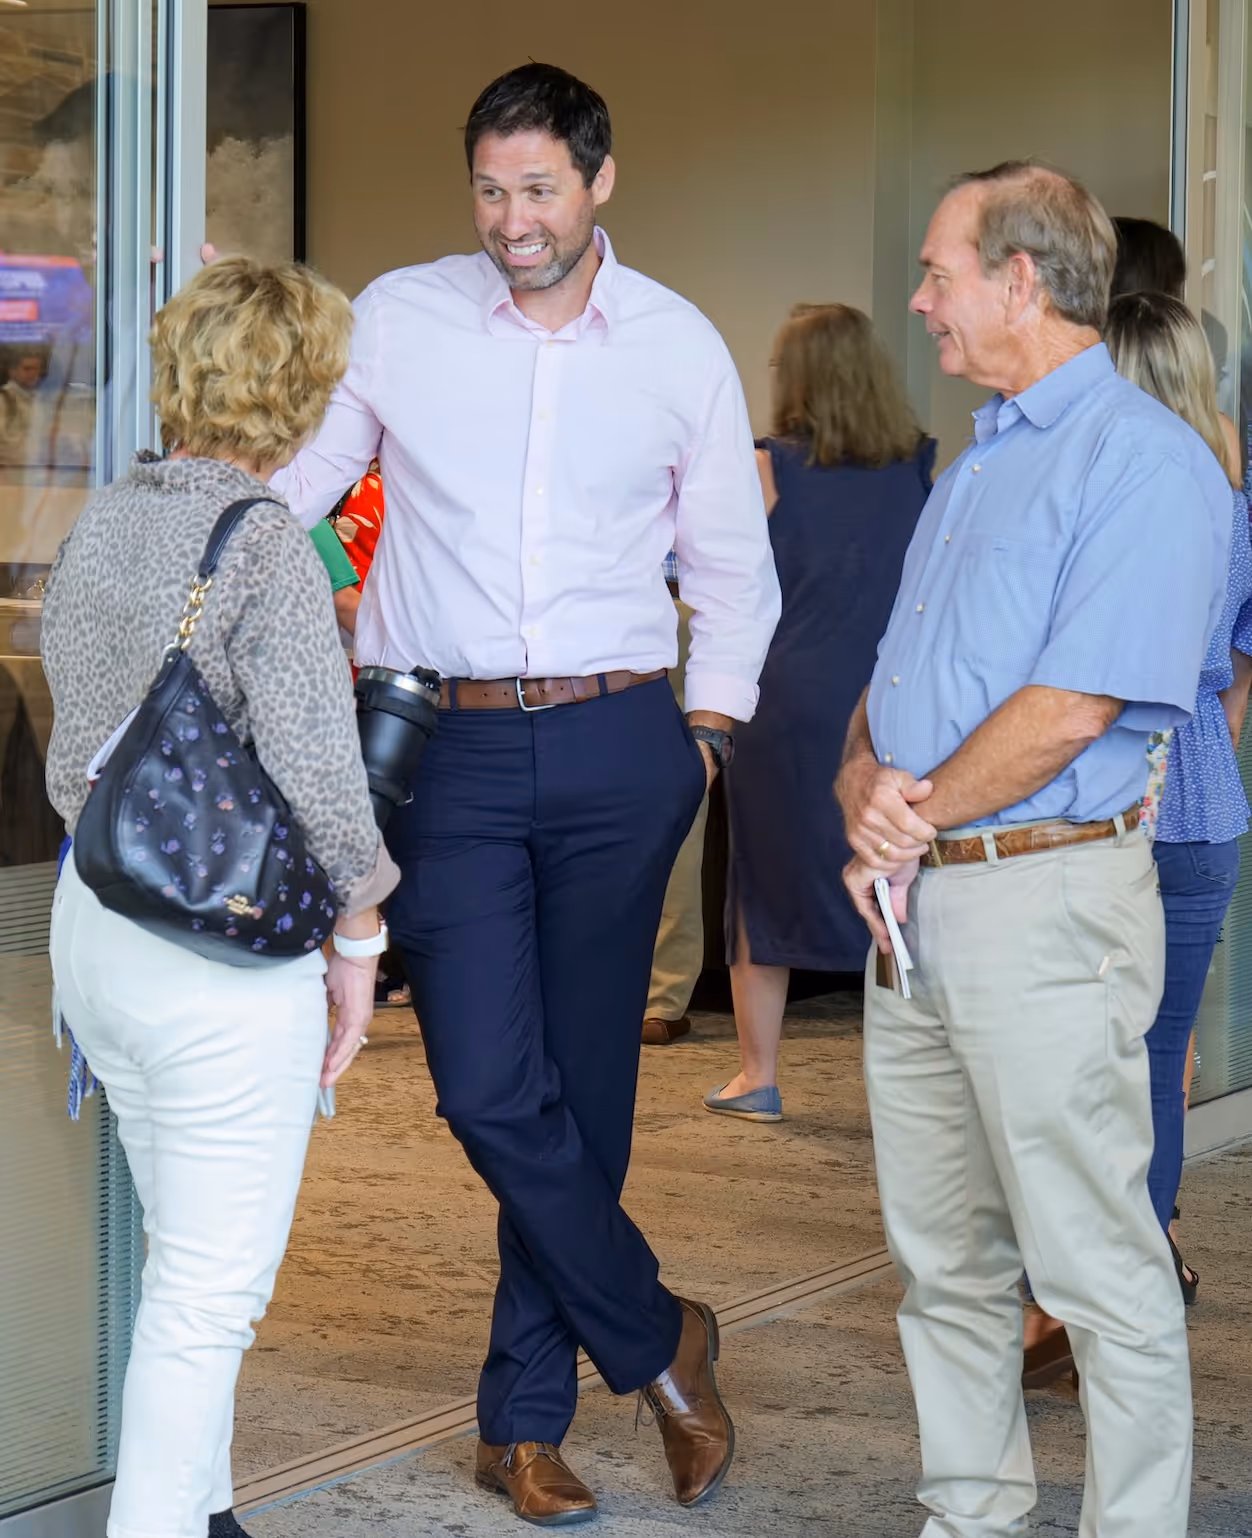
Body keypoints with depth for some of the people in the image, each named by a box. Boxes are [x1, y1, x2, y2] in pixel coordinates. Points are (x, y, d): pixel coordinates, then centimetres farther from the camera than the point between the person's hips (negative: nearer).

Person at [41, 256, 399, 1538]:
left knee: (189, 1259, 21)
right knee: (211, 1286, 0)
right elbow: (313, 774, -18)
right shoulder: (267, 547, -17)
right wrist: (356, 939, -7)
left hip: (94, 921, 8)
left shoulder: (98, 524, 7)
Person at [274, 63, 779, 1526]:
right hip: (448, 748, -1)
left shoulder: (680, 346, 5)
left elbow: (732, 568, 15)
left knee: (584, 1092, 5)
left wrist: (708, 731, 7)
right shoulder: (397, 319, 2)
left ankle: (524, 1417, 18)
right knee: (492, 1093, -10)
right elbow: (282, 495, 13)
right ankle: (657, 1342, 12)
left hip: (617, 749, 1)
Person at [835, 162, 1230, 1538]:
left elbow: (1070, 709, -20)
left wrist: (914, 821, -8)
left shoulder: (1145, 459, -11)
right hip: (915, 908, 9)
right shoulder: (976, 463, 19)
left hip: (1041, 904, -9)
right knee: (942, 1258, 15)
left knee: (1098, 1271, -3)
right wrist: (864, 803, -3)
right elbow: (891, 679, 18)